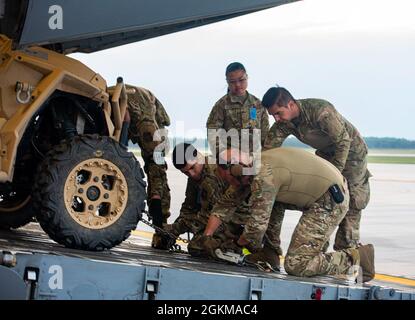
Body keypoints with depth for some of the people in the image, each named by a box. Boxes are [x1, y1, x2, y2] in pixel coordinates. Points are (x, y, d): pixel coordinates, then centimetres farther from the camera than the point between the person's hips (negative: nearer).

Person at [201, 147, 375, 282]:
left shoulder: (263, 178, -22)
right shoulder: (249, 171, 8)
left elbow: (257, 225, -19)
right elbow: (225, 205, 15)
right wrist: (206, 236, 8)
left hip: (331, 201, -10)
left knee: (295, 266, -13)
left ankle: (354, 259, -8)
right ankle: (269, 253, 18)